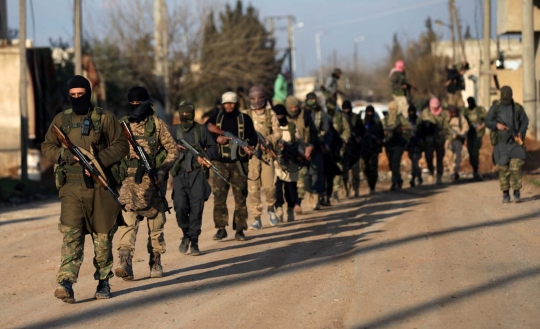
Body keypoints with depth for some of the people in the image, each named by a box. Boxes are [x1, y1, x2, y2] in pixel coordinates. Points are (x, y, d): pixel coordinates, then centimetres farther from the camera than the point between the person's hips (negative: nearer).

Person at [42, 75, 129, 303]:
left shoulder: (105, 119, 3)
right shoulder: (61, 120, 10)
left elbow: (122, 145, 0)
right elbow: (47, 147, 10)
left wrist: (99, 160, -14)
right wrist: (69, 155, -9)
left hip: (101, 187, -1)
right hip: (71, 188, 1)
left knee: (103, 235, 6)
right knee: (70, 233, -12)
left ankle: (103, 281, 19)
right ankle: (66, 283, -20)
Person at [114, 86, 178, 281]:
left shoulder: (157, 125, 1)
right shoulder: (122, 125, 8)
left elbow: (172, 150, 2)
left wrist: (162, 170, -12)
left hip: (153, 181, -1)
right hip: (130, 180, 1)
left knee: (155, 222, 7)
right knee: (127, 219, -14)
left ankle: (156, 262, 21)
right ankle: (125, 263, -24)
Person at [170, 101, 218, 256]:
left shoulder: (201, 130, 11)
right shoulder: (174, 130, 12)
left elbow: (213, 148, 13)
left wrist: (205, 156, -7)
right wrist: (175, 148, -16)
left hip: (197, 173, 0)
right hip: (179, 173, 0)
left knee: (196, 208, -6)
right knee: (180, 206, -11)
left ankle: (194, 242, 1)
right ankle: (186, 234, 15)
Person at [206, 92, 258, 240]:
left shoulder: (245, 119, 8)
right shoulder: (216, 118, 11)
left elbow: (253, 136, 3)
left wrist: (249, 146, -18)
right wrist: (216, 138, -12)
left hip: (239, 163, -1)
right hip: (221, 163, 1)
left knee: (240, 197, 1)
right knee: (218, 196, -8)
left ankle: (240, 230, 6)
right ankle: (221, 228, -1)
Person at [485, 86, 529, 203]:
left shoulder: (518, 108, 7)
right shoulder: (495, 108, 7)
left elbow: (525, 122, 7)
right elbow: (487, 122, 1)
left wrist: (521, 133, -10)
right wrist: (497, 125, -19)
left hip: (515, 141, 0)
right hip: (501, 142, 0)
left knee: (516, 166, -12)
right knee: (503, 168, -1)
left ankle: (517, 192, -3)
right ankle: (505, 194, 9)